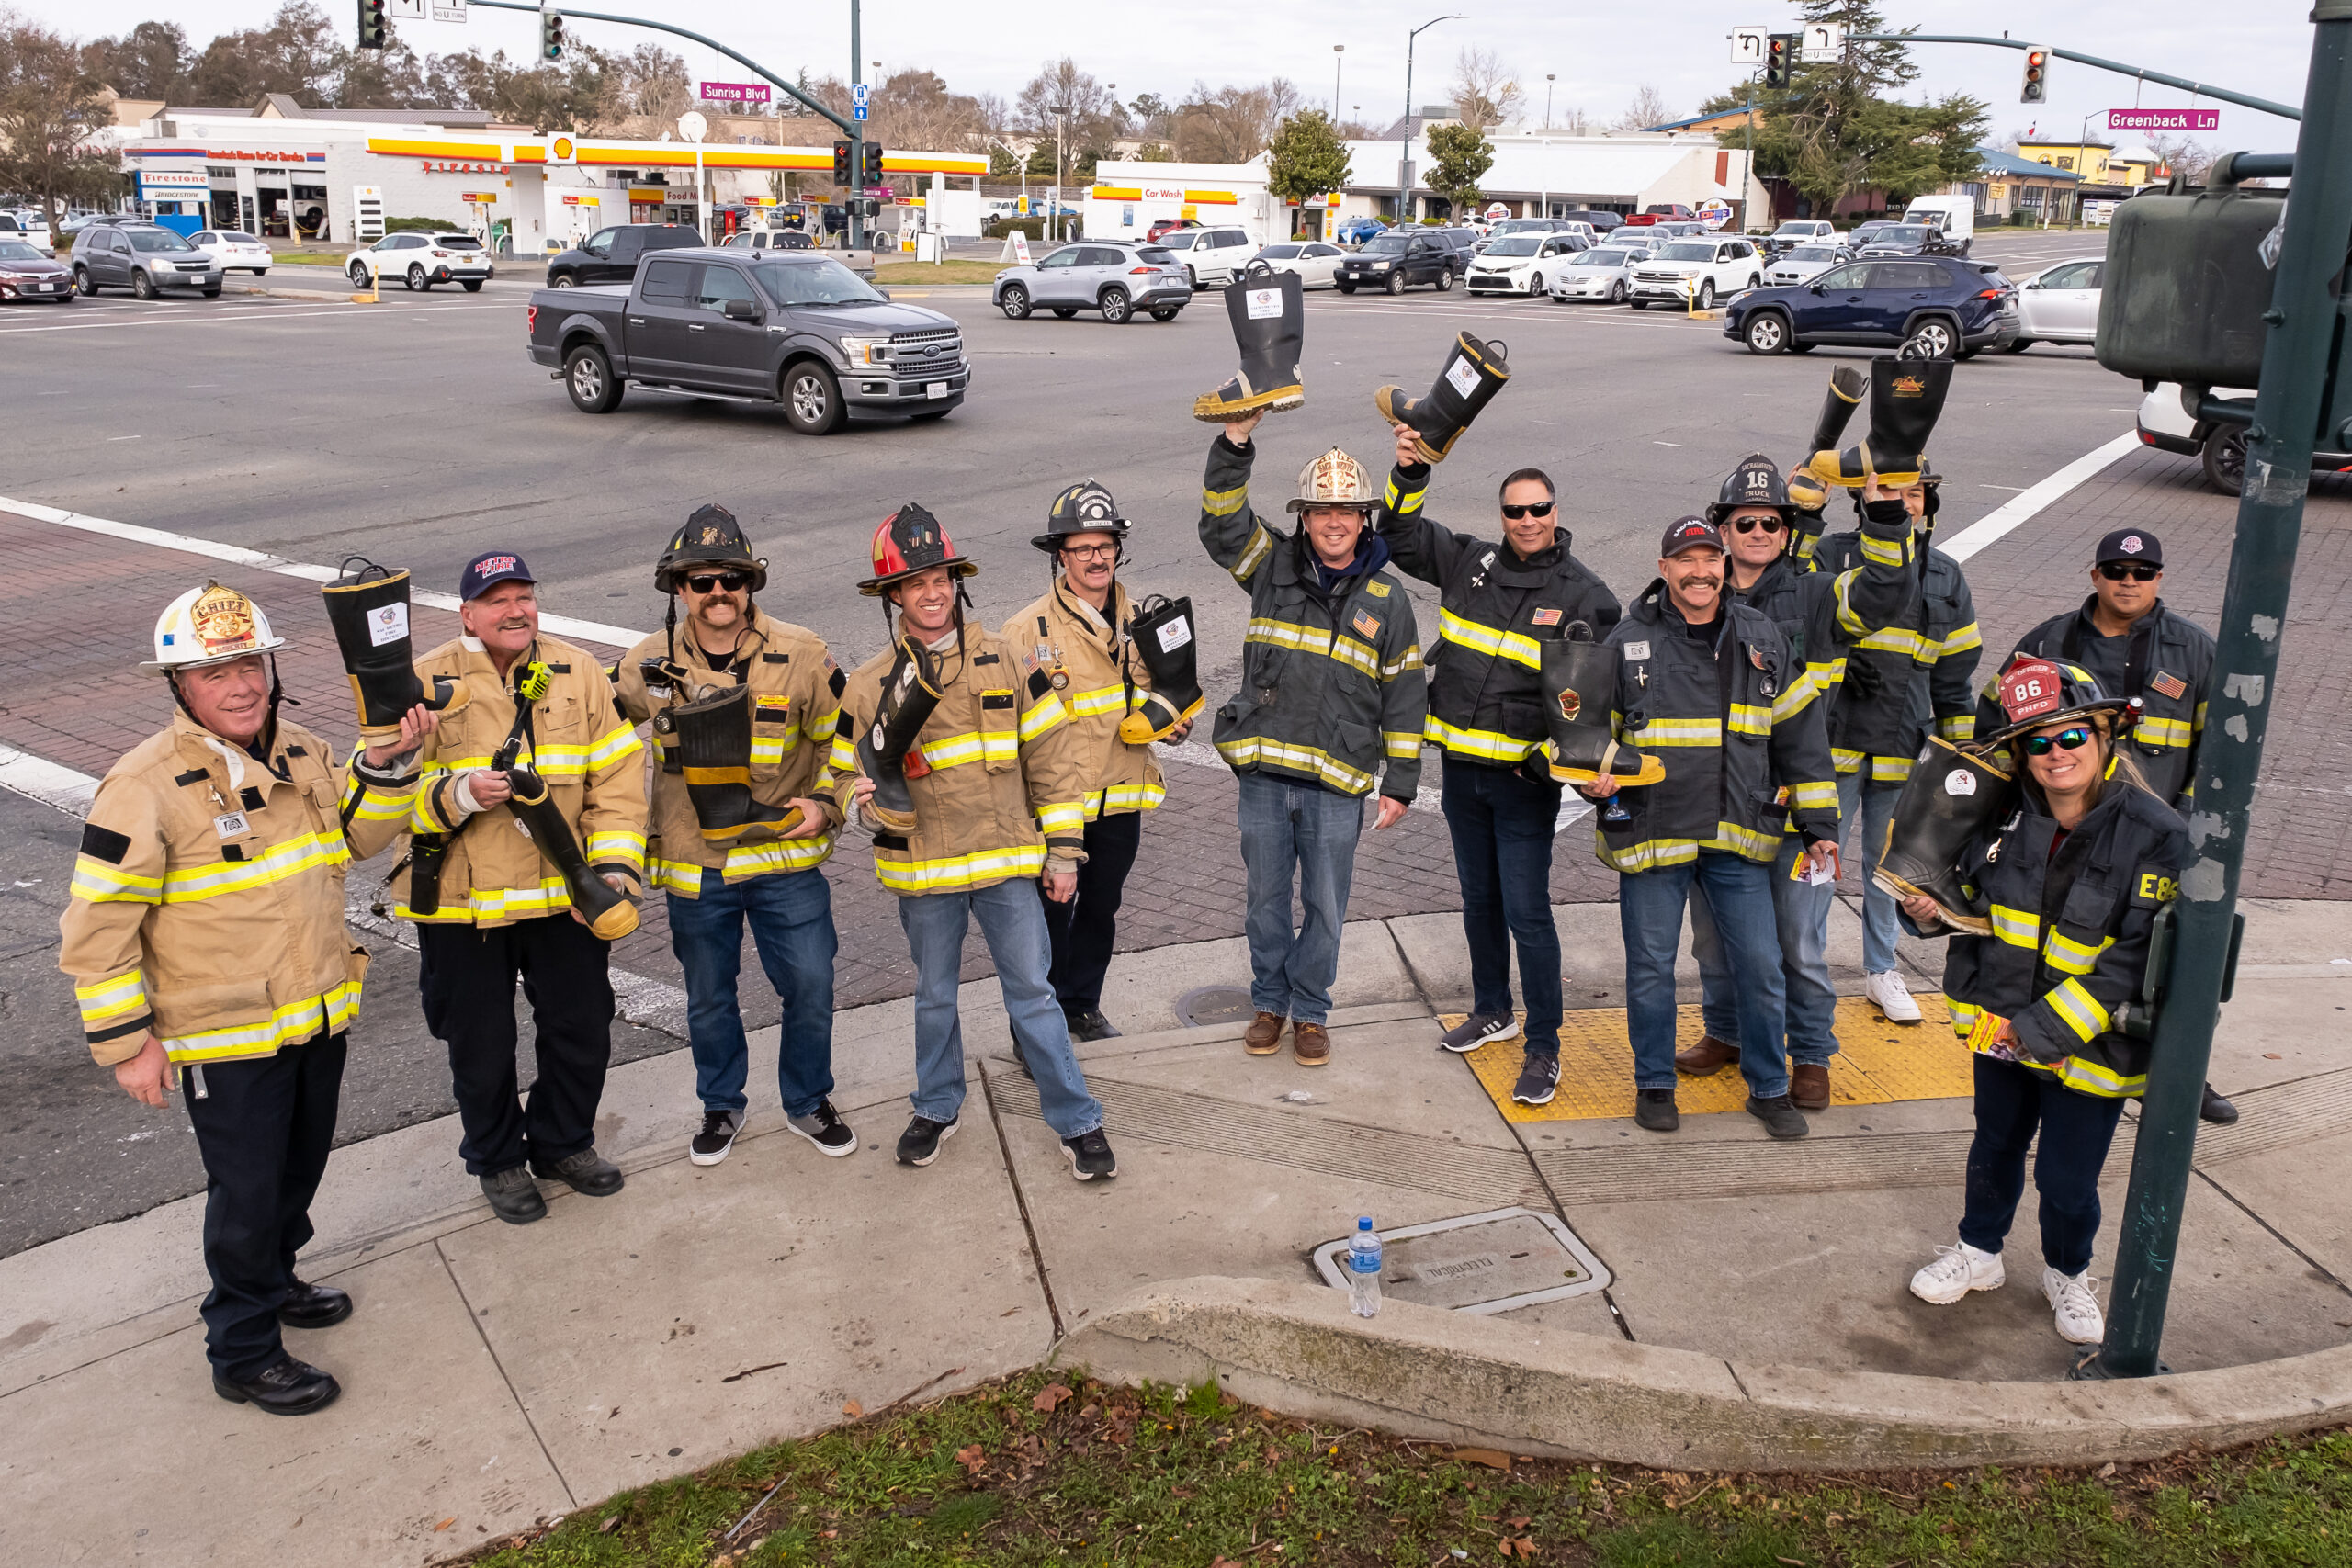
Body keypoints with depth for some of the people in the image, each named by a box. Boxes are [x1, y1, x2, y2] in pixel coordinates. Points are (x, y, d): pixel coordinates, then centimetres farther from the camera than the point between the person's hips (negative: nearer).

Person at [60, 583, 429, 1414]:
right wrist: (127, 1042, -14)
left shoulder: (303, 752, 1)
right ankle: (243, 1354, 23)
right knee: (247, 1191, 5)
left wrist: (385, 764, -4)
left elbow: (356, 837, 13)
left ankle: (272, 1280, 48)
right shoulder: (145, 786, -19)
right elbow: (96, 929, -15)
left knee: (300, 1168, 23)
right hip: (224, 1038, -6)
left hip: (318, 1018, 7)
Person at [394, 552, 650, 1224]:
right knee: (481, 1046, 12)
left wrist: (615, 868, -10)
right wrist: (458, 794, -26)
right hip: (461, 905, -2)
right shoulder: (425, 684, -7)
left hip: (563, 898, 3)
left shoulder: (579, 673, 1)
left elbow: (617, 778, 0)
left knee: (582, 1031, 15)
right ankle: (497, 1161, 36)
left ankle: (564, 1143, 39)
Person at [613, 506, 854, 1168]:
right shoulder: (648, 666, -5)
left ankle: (808, 1101, 28)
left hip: (786, 858, -1)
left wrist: (825, 805, -8)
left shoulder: (800, 655, -8)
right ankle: (721, 1106, 37)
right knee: (708, 999, 15)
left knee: (810, 986, 4)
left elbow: (843, 740, 5)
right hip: (693, 864, 1)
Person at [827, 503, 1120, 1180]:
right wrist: (864, 804, -17)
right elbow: (844, 774, 8)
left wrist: (1063, 851, -1)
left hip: (1007, 862, -1)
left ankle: (1077, 1122, 16)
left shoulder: (1007, 662, -2)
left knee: (1032, 995, 4)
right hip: (922, 873, 1)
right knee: (934, 997, 17)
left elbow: (1054, 758, 1)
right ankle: (937, 1108, 37)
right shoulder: (868, 686, -2)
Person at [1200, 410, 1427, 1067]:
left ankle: (1310, 1011, 26)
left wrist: (1400, 784, 4)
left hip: (1338, 781, 0)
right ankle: (1270, 1001, 31)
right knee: (1267, 897, 13)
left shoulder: (1386, 596, 3)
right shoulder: (1274, 566, 4)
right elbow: (1221, 523, -10)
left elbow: (1405, 698, 6)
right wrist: (1235, 442, -22)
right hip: (1264, 771, 1)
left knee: (1325, 906, 7)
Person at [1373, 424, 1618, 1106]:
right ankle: (1492, 1010, 38)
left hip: (1525, 777, -5)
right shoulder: (1469, 562, 5)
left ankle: (1544, 1047, 8)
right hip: (1462, 768, 5)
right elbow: (1399, 536, 16)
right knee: (1479, 897, 19)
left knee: (1526, 911, -4)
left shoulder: (1585, 595, -6)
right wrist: (1409, 474, 1)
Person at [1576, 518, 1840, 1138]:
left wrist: (1819, 825, 9)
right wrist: (1591, 775, -14)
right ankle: (1654, 1085, 27)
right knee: (1650, 968, 8)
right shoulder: (1629, 643, -3)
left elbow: (1800, 736, 10)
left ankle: (1769, 1088, 27)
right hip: (1650, 832, -2)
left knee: (1762, 969, 7)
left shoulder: (1761, 639, 6)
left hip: (1739, 839, 2)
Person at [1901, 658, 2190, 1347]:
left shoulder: (2153, 833, -17)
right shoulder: (2006, 816, -4)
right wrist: (1931, 911, -9)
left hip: (2087, 1045, -4)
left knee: (2067, 1178, 9)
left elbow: (2135, 959, -19)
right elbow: (1972, 896, 15)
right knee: (1995, 1148, 21)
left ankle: (2069, 1273, 38)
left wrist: (2044, 1030, -22)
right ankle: (1979, 1251, 44)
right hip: (2001, 1027, 4)